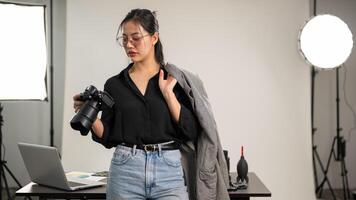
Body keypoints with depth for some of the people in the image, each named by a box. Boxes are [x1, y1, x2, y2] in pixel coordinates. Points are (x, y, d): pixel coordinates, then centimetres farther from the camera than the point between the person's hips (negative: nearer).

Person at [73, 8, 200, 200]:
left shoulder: (176, 79, 3)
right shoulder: (114, 84, 7)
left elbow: (191, 132, -5)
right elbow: (107, 138, 6)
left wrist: (168, 93, -9)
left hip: (169, 171, -1)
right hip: (125, 171, 1)